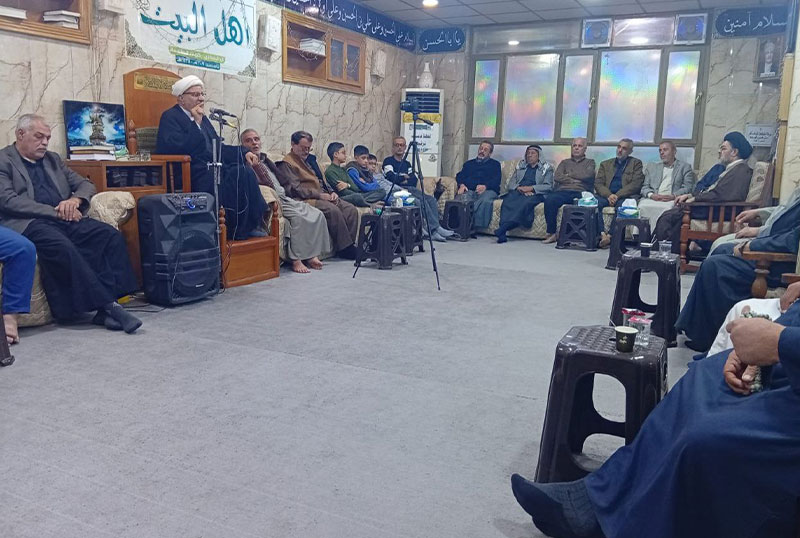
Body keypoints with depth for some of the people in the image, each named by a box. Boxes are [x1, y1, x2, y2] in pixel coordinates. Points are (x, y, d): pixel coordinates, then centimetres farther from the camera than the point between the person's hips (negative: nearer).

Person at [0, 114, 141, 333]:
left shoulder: (53, 159, 26)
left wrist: (75, 200, -1)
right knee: (62, 247, -37)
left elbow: (86, 184, 23)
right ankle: (107, 304, -31)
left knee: (110, 235, -21)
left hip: (63, 220, 6)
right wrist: (54, 212, -13)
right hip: (29, 223, -6)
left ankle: (106, 307, -27)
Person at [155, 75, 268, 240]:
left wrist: (243, 153, 9)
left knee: (245, 171, -21)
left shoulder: (202, 117, 25)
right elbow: (177, 147, -15)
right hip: (194, 172, -7)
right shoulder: (170, 117, 1)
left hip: (213, 167, 8)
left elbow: (217, 146, 25)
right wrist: (196, 122, -10)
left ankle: (251, 225, -19)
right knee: (236, 176, -29)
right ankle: (238, 230, -19)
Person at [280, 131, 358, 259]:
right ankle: (344, 248, -23)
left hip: (323, 197, 8)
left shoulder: (310, 159, 24)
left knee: (351, 209, -12)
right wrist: (319, 195, -18)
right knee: (333, 210, -32)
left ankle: (349, 245, -13)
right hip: (306, 200, -8)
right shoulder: (286, 164, -3)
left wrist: (331, 192, 7)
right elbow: (295, 189, -13)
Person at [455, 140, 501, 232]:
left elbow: (496, 180, 9)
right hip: (468, 190, 2)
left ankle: (476, 226, -46)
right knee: (460, 198, -36)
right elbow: (459, 176, 21)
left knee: (486, 199, -40)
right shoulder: (469, 163, 36)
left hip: (487, 190, -2)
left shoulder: (495, 164, 27)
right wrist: (461, 185, -4)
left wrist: (485, 186, -13)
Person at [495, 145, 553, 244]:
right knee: (507, 200, -33)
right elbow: (511, 183, 17)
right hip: (518, 191, 3)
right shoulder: (520, 166, 27)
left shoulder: (546, 168, 16)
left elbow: (548, 187, 2)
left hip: (535, 194, -3)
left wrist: (531, 188, -12)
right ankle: (502, 234, -48)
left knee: (526, 202, -39)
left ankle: (503, 228, -48)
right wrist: (519, 188, -6)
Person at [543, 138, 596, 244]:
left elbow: (587, 175, 1)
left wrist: (569, 174, 8)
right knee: (549, 199, -33)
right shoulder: (565, 162, 30)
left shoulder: (590, 162, 24)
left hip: (580, 193, -2)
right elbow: (556, 177, 10)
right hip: (563, 191, 2)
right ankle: (551, 233, -25)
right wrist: (573, 180, 1)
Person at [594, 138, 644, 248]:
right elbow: (598, 183, 9)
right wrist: (609, 195, -12)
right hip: (607, 195, 3)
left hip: (625, 197, -2)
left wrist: (618, 195, -13)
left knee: (621, 204, -37)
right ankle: (602, 234, -34)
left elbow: (636, 184, 1)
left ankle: (611, 236, -38)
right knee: (595, 202, -31)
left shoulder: (636, 163, 16)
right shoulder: (605, 164, 23)